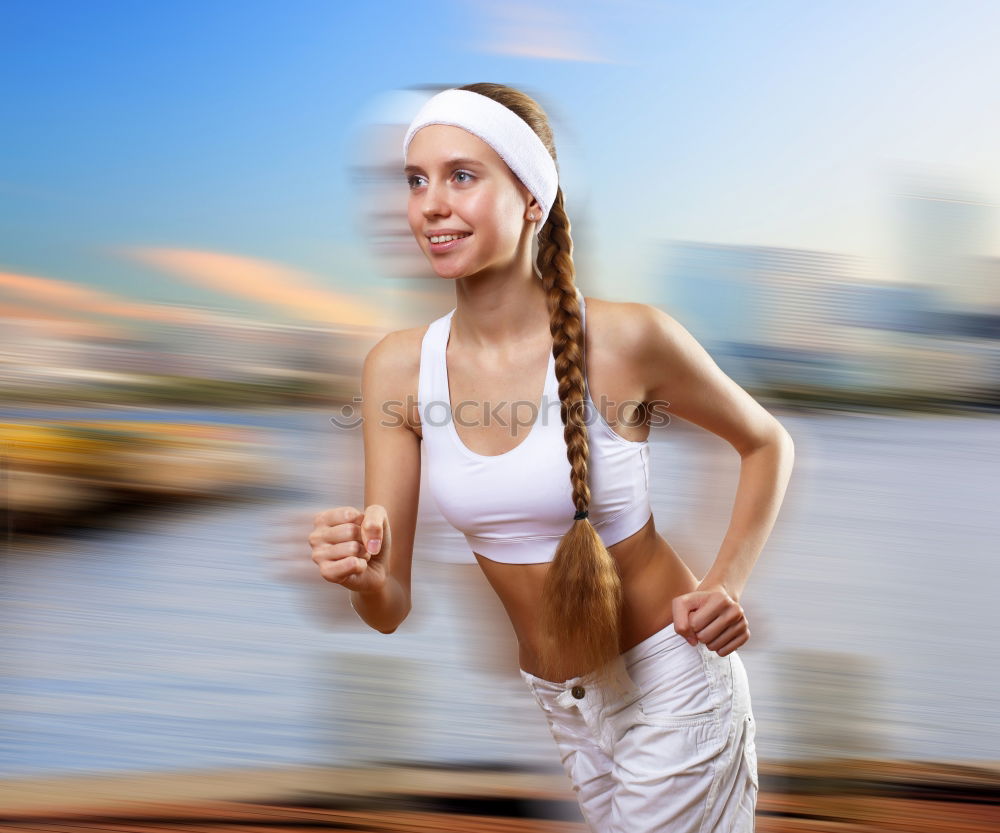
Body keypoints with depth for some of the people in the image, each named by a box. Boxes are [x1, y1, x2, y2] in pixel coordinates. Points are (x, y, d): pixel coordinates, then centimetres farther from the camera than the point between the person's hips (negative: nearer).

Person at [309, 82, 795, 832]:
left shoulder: (628, 340, -19)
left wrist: (725, 587, -13)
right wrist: (366, 577, -30)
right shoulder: (398, 368, -8)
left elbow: (768, 443, 0)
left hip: (669, 682, -4)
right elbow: (391, 609, -8)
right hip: (557, 704, 5)